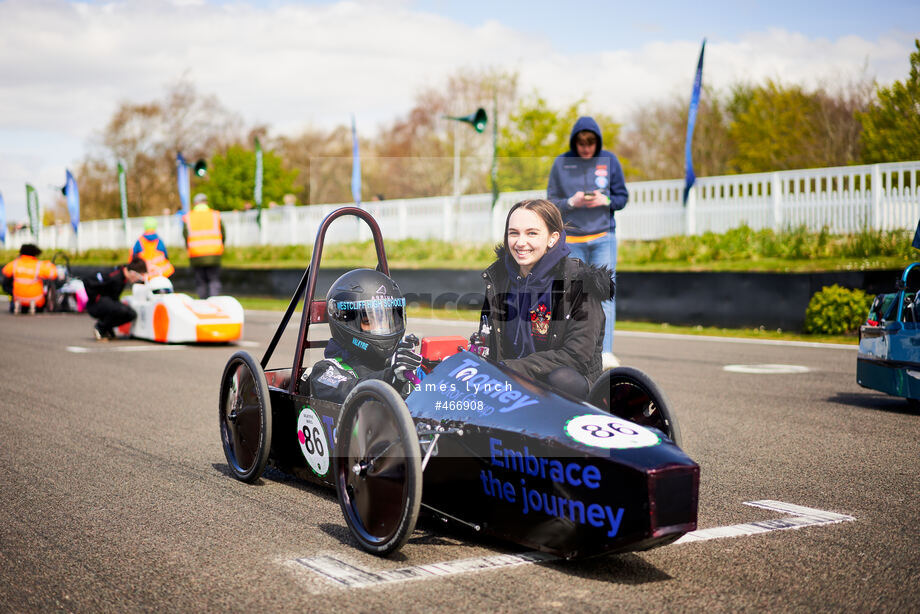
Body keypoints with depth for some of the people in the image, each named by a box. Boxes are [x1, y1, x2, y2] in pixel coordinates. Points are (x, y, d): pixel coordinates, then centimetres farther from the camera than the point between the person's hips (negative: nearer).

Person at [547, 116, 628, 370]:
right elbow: (551, 202, 4)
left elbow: (622, 197, 8)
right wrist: (571, 202, -15)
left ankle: (606, 352, -11)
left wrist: (605, 200, -13)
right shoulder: (561, 163, 2)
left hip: (604, 237, 0)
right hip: (572, 240, 0)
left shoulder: (609, 160, 4)